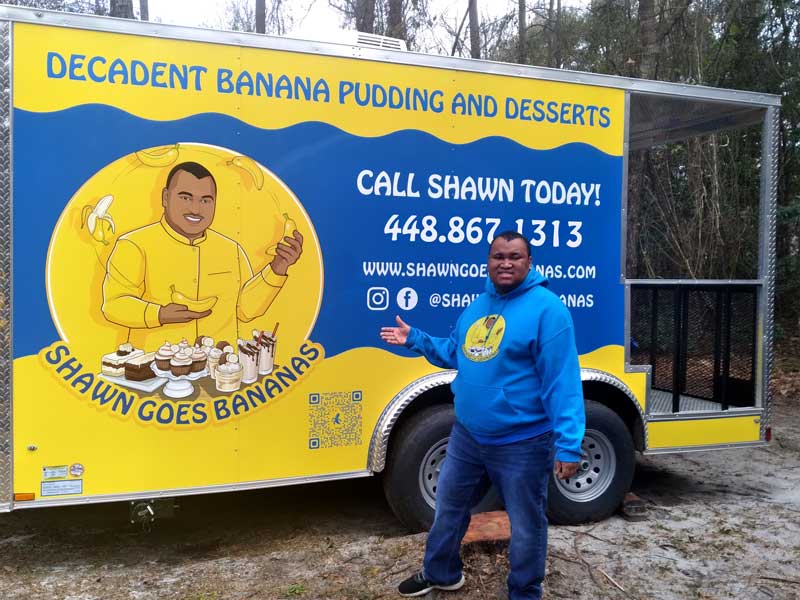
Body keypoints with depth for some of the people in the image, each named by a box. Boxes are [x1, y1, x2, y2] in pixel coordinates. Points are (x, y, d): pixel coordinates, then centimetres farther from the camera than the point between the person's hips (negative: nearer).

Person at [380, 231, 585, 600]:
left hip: (522, 443, -7)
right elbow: (455, 354, 21)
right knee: (448, 508, 22)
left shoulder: (546, 309, -17)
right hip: (466, 435, 7)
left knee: (526, 525, 13)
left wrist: (568, 444, -25)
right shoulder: (478, 305, 8)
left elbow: (561, 382, -21)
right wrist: (415, 339, 12)